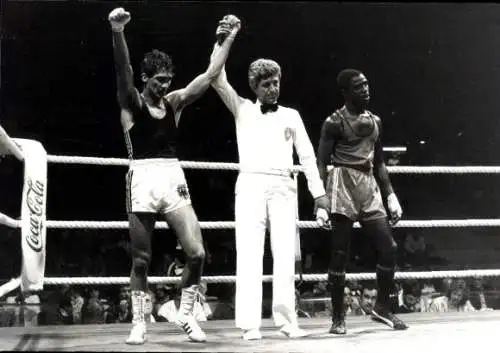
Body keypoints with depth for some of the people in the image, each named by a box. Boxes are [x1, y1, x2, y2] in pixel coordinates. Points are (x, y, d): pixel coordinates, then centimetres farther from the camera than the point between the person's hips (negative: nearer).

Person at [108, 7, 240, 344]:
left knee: (197, 253, -6)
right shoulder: (132, 103, 1)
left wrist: (228, 37, 10)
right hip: (143, 181, -3)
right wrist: (117, 33, -35)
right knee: (141, 260, 4)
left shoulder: (175, 101, 13)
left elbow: (210, 75, 12)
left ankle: (186, 314, 13)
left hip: (174, 180, 3)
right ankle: (139, 323, 18)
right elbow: (123, 72, -18)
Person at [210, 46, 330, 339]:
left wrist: (319, 191, 8)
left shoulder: (291, 115, 19)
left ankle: (287, 320, 0)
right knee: (249, 254, -8)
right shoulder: (243, 109, 16)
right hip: (251, 185, -2)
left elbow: (307, 155, 16)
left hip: (284, 187, 2)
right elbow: (218, 80, 5)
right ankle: (250, 324, -10)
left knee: (286, 255, -3)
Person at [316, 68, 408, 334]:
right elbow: (321, 163, -7)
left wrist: (390, 195, 13)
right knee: (340, 253, -3)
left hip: (370, 187, 6)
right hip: (343, 185, -6)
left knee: (389, 247, -1)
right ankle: (338, 317, 6)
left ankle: (382, 307, 15)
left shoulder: (375, 121, 15)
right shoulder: (334, 123, -4)